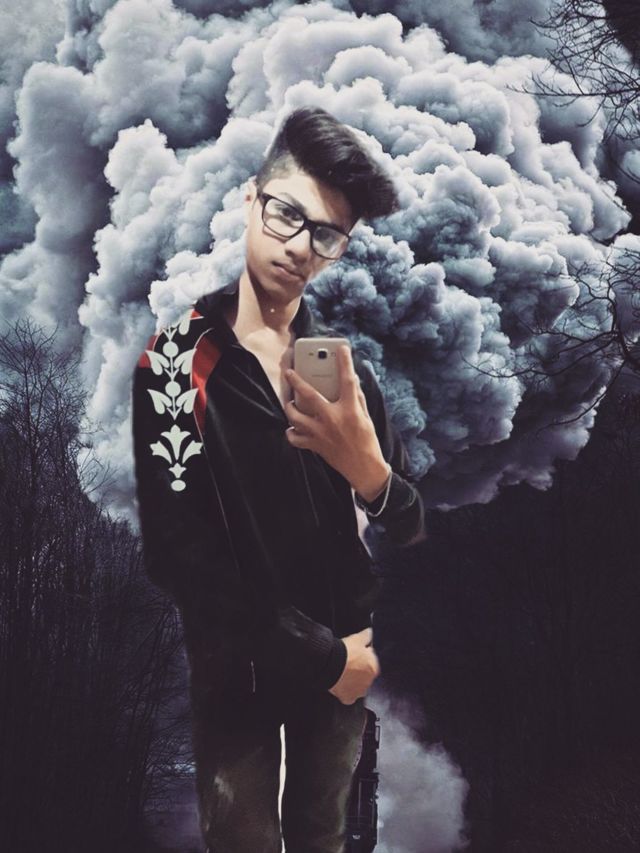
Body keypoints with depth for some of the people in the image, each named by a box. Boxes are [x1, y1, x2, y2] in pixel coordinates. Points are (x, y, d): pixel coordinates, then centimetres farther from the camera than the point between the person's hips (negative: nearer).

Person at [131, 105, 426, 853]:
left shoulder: (344, 365, 0)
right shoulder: (178, 363, -14)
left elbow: (409, 529, -3)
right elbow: (176, 555, -19)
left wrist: (367, 469, -27)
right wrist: (320, 653, -15)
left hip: (344, 663, 4)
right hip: (239, 671, -3)